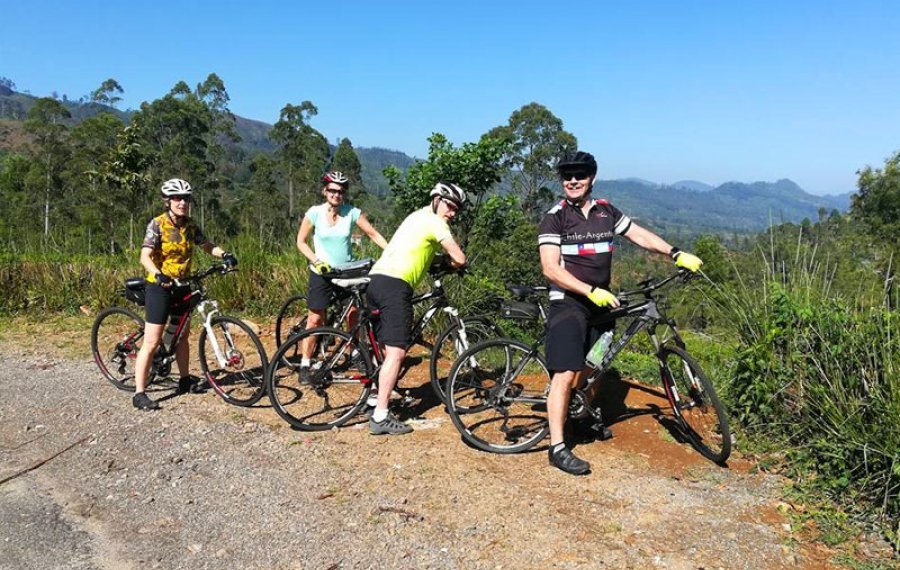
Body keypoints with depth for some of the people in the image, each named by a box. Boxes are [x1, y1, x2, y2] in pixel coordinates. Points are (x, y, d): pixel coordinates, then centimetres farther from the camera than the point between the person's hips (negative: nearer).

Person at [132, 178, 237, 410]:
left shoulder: (191, 226, 1)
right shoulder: (157, 224, -16)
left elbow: (207, 246, 12)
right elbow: (145, 257, -24)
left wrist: (224, 254, -8)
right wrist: (159, 275, -43)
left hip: (182, 286, 7)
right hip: (160, 286, -7)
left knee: (183, 334, 18)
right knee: (152, 342, -8)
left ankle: (185, 380, 34)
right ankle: (139, 394, -4)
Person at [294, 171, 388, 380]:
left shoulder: (352, 212, -8)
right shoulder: (315, 213, -10)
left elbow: (373, 234, -6)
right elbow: (301, 241, -3)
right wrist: (316, 261, -16)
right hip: (322, 272, -2)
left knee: (353, 314, 1)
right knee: (315, 319, -1)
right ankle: (305, 364, 10)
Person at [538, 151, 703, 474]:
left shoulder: (606, 212, 8)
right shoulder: (555, 218, -9)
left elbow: (640, 235, 12)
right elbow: (550, 269, -16)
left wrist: (677, 254, 0)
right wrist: (591, 291, -24)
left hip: (600, 303, 6)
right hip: (568, 304, -6)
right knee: (566, 375, -11)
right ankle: (558, 447, -6)